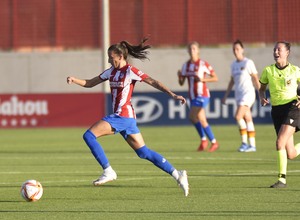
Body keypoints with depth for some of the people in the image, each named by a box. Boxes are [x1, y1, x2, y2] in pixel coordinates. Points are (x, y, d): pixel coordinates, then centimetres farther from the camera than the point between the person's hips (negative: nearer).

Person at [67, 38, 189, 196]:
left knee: (89, 135, -14)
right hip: (118, 117, 8)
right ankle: (177, 174, 11)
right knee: (144, 152, 9)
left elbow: (153, 82, -12)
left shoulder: (130, 71, -8)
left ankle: (108, 171, -12)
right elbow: (90, 83, 20)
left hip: (123, 116, -8)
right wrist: (74, 80, 2)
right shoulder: (111, 72, 15)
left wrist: (173, 95, -20)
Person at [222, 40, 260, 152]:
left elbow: (256, 79, -7)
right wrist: (225, 96, 20)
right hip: (238, 95, 7)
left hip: (248, 93, -7)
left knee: (238, 116, -18)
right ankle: (252, 145, 8)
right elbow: (232, 81, 22)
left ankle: (245, 142, -9)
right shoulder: (234, 64, 13)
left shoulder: (248, 63, -7)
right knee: (248, 119, 7)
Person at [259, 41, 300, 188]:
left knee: (280, 143, -23)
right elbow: (262, 88, 18)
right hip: (276, 110, 4)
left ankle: (282, 179, -13)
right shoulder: (268, 71, 4)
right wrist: (262, 98, -3)